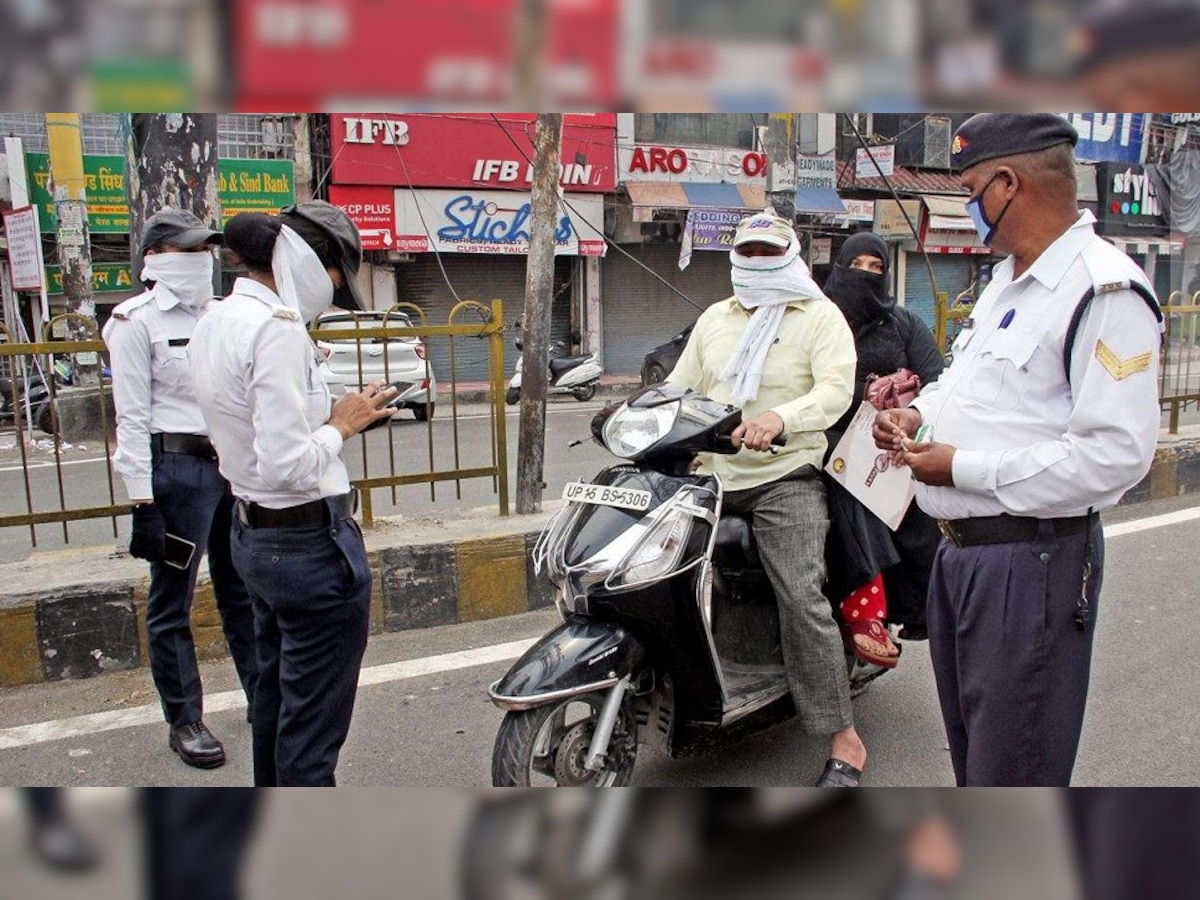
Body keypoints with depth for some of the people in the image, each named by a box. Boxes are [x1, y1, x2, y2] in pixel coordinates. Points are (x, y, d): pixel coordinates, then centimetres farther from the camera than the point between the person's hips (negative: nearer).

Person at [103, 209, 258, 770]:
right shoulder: (136, 322, -6)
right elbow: (132, 419, -10)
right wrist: (143, 503, -14)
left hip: (232, 464, 6)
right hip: (176, 469, -6)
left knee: (243, 592, 15)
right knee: (172, 604, 7)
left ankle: (264, 699, 28)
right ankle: (184, 722, 19)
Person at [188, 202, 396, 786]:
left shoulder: (215, 325, 9)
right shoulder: (277, 328, -21)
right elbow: (288, 464, -27)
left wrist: (330, 414, 6)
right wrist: (340, 426, -10)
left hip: (254, 535, 11)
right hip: (313, 541, -10)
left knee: (276, 695, 25)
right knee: (314, 721, 3)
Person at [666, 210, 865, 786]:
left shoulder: (820, 316, 2)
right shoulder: (714, 319, 20)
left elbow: (836, 389, -13)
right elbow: (680, 386, 17)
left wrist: (779, 418, -31)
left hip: (785, 480, -5)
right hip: (712, 475, 6)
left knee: (802, 600, -17)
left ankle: (845, 741, -6)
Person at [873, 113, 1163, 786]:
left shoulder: (1105, 289, -18)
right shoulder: (1009, 279, 14)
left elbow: (1118, 453, -26)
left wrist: (964, 468, -21)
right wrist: (920, 413, 7)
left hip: (1033, 561, -10)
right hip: (962, 551, 10)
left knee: (1012, 768, 2)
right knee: (970, 744, 25)